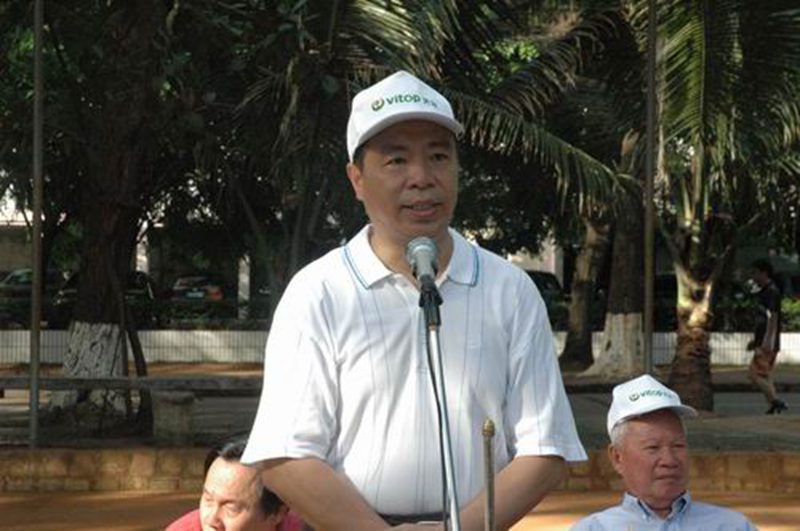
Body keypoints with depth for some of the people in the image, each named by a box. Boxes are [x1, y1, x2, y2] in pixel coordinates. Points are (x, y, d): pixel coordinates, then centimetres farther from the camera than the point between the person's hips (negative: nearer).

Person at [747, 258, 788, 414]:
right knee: (765, 376, 9)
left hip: (768, 343, -10)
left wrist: (767, 341, -28)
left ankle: (776, 402, -14)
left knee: (754, 374, -13)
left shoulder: (772, 291, -13)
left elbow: (773, 317, -22)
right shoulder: (762, 292, 18)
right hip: (762, 342, 10)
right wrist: (755, 340, 26)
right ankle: (773, 406, 9)